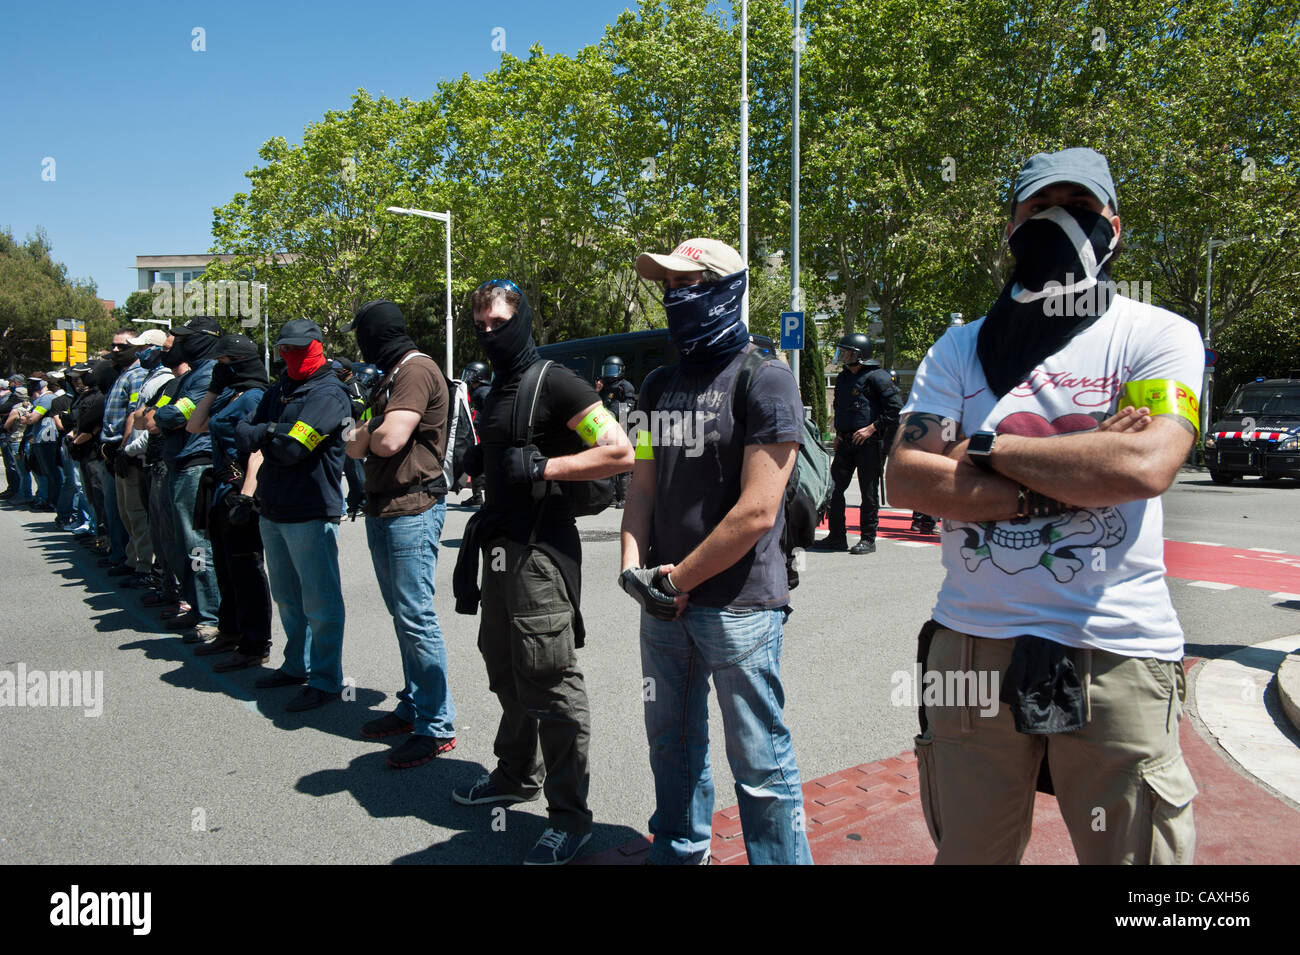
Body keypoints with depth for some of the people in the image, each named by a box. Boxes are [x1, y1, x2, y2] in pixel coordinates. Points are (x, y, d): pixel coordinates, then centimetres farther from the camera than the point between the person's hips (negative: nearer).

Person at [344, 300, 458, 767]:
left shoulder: (417, 370, -13)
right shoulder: (393, 374, 19)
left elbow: (390, 440, -24)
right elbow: (359, 443, 21)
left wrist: (368, 435, -3)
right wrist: (364, 437, -2)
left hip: (411, 510, -10)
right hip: (383, 509, 10)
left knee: (416, 617, -7)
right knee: (401, 612, 15)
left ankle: (436, 726, 0)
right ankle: (413, 707, 26)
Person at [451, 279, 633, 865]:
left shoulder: (554, 383, -11)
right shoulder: (498, 389, 16)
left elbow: (620, 453, -18)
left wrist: (540, 467, -19)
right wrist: (478, 531, 19)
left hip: (541, 551, -9)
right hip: (502, 548, 9)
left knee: (550, 683, -4)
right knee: (505, 669, 20)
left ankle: (569, 816, 8)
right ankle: (517, 774, 39)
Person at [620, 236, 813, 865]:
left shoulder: (765, 380, -11)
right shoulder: (661, 385, 11)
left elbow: (756, 512, -17)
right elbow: (643, 485, 12)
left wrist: (677, 579, -11)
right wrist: (634, 566, -5)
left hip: (739, 605, -7)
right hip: (664, 602, 7)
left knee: (760, 764, 2)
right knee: (672, 741, 20)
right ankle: (679, 852, 40)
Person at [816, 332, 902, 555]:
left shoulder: (877, 377, -8)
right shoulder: (843, 378, 16)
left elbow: (896, 408, -11)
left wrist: (873, 428, -15)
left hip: (869, 442, -7)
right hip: (846, 442, 8)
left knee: (869, 492, -1)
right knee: (835, 488, 5)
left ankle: (868, 539, 8)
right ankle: (837, 537, 14)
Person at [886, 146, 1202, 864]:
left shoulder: (1158, 335, 1)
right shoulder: (961, 347, 8)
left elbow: (1143, 465, -18)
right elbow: (907, 481, -5)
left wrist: (986, 445, -9)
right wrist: (1070, 477, -12)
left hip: (1115, 655, -2)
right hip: (972, 643, 3)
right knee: (967, 851, 16)